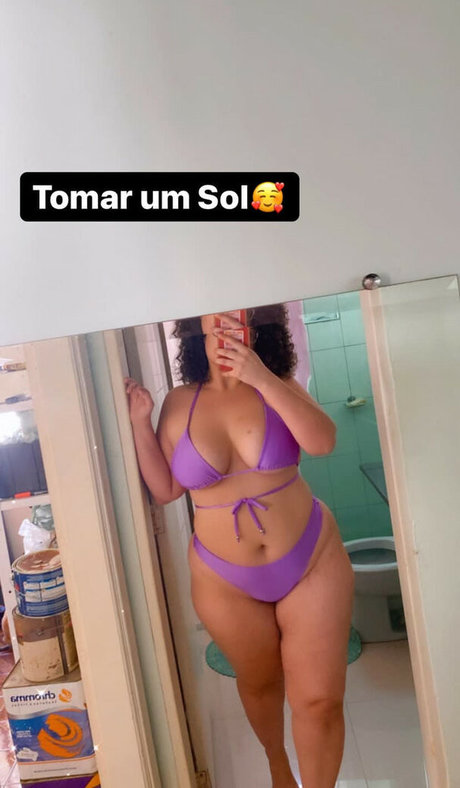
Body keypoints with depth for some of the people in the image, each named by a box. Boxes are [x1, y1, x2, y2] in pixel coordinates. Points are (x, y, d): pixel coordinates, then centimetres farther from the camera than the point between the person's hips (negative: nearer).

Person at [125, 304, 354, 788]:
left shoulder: (276, 384, -5)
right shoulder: (179, 404, -4)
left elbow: (323, 441, -21)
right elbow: (164, 489, -1)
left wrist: (261, 376, -29)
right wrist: (139, 423, -12)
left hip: (311, 559, -1)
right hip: (225, 580, 1)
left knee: (319, 699, 4)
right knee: (259, 683, 22)